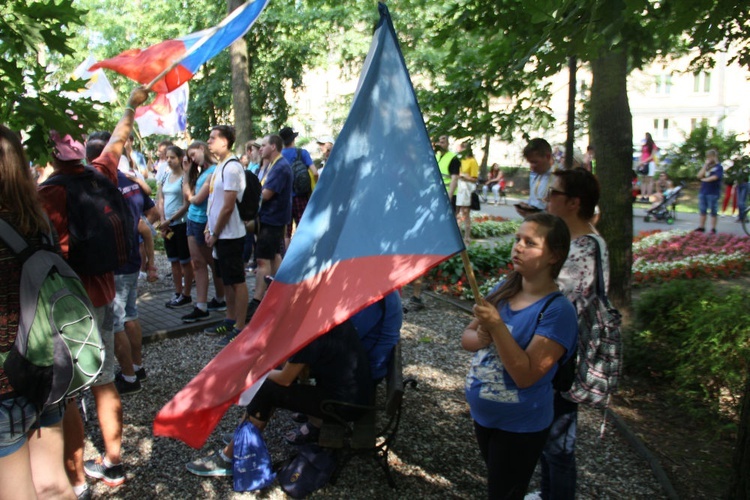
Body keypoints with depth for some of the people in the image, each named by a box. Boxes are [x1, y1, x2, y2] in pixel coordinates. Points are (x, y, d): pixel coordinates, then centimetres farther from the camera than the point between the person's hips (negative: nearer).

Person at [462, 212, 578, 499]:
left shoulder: (557, 311, -22)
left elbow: (526, 375, -28)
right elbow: (466, 337, 4)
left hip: (519, 427, -7)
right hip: (482, 416, 7)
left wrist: (497, 327, -34)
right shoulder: (503, 290, -2)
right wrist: (480, 338, -18)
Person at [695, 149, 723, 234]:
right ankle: (701, 227, 16)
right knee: (702, 211, 10)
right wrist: (706, 165, -4)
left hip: (713, 193, -6)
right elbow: (699, 175, 0)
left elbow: (714, 177, -17)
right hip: (703, 191, 6)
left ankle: (713, 229, 6)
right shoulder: (706, 166, 13)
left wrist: (704, 179, -3)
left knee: (713, 211, 1)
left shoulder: (718, 167, -4)